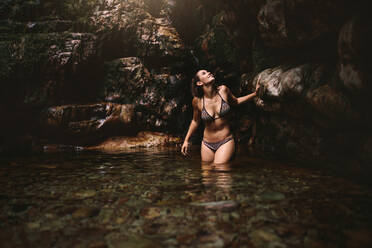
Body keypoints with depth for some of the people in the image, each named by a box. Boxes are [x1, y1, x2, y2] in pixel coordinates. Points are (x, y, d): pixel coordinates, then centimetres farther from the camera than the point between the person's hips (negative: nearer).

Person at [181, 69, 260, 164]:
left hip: (226, 142, -1)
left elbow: (235, 101, 17)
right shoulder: (197, 100, -7)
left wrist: (255, 93, 9)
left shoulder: (223, 90, -5)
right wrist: (186, 140, 12)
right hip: (207, 144, 1)